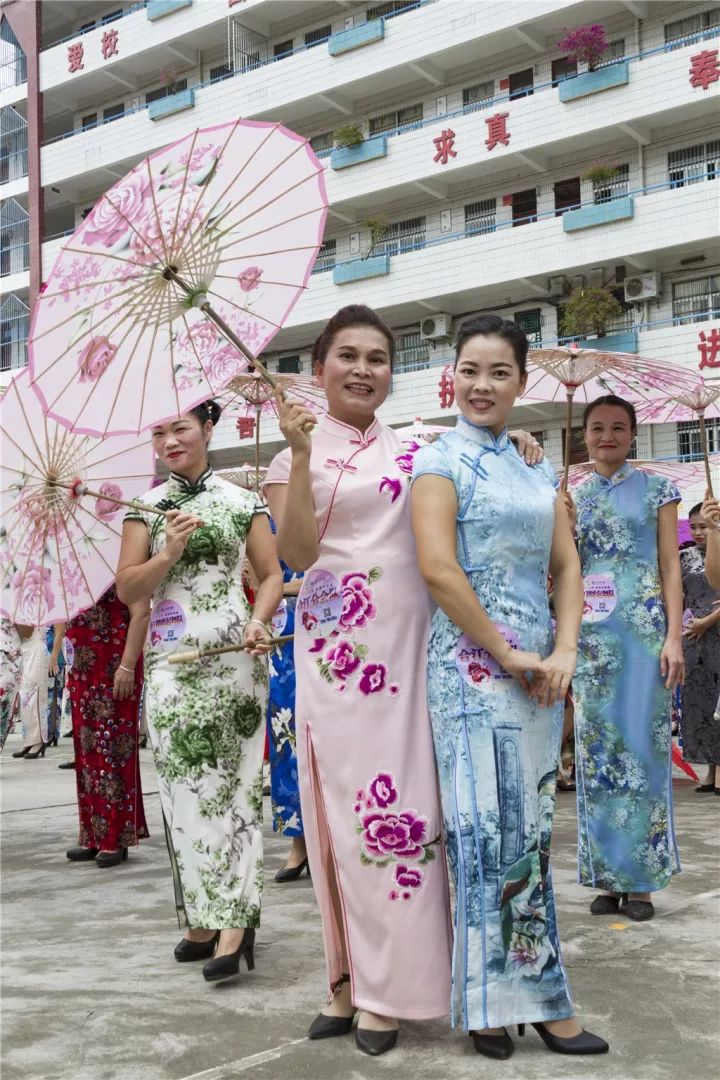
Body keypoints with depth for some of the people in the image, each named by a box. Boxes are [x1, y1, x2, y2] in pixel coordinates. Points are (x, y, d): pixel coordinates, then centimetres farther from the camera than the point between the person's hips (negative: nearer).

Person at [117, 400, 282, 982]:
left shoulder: (243, 502, 7)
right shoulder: (146, 508, 11)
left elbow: (272, 575, 8)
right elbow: (126, 590, 5)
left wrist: (258, 621, -10)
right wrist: (168, 554, -10)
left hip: (234, 654, -2)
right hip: (171, 659, 2)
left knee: (236, 784, -5)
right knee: (185, 789, 0)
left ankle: (233, 918, -4)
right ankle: (203, 918, 9)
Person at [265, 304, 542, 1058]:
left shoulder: (413, 449, 12)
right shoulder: (296, 456, 6)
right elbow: (297, 554, -7)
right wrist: (302, 456, -15)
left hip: (408, 642, 2)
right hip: (336, 646, -1)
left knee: (399, 798, 0)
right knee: (344, 802, 2)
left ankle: (384, 985, 12)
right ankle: (349, 980, 15)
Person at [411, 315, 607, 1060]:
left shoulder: (537, 471, 15)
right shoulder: (441, 461, -4)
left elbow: (567, 566, 12)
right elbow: (438, 568, -15)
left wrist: (564, 651, -4)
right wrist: (508, 654, -14)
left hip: (538, 668, 6)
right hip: (473, 662, -6)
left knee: (532, 826, 9)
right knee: (491, 825, -6)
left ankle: (529, 996, 18)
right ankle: (492, 1000, 6)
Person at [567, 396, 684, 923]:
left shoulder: (656, 490, 6)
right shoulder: (573, 498, 14)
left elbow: (671, 566, 0)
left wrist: (674, 637, -9)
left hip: (642, 629, -3)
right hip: (589, 633, 3)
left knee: (641, 745, -3)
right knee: (596, 749, 4)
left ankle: (641, 878, 4)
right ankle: (608, 875, 11)